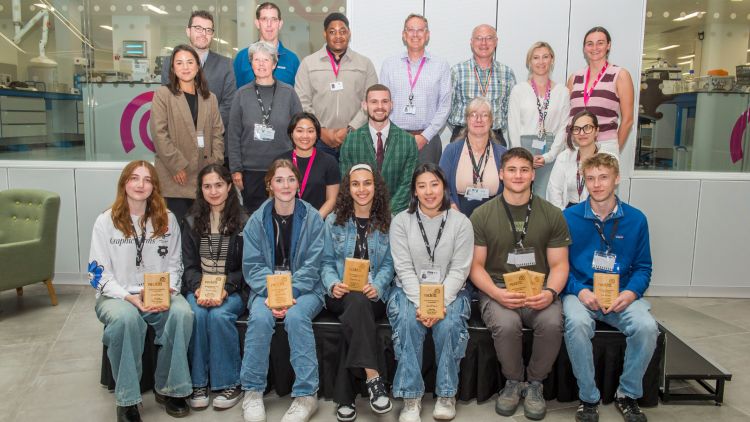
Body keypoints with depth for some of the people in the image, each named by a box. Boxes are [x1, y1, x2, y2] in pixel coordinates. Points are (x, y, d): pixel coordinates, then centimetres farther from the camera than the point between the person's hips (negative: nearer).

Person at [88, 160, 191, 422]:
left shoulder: (167, 219, 8)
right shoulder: (106, 221, 1)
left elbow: (174, 265, 9)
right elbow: (98, 273, -2)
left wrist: (168, 292, -11)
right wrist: (129, 297, -17)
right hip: (117, 296, -2)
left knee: (183, 314, -31)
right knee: (126, 318, -37)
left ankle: (168, 389, -11)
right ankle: (127, 400, -20)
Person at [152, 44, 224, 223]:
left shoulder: (210, 98, 15)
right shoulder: (162, 94, 2)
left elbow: (217, 134, 12)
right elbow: (159, 133, -6)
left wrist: (215, 165, -1)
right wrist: (177, 165, -13)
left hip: (203, 178, 4)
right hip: (174, 178, -4)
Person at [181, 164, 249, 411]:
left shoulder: (243, 222, 0)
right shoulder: (192, 222, 10)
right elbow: (189, 265, 6)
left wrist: (225, 290, -17)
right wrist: (198, 288, -14)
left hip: (232, 290, -2)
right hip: (198, 288, 2)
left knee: (219, 315, -30)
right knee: (196, 314, -28)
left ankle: (229, 383, -14)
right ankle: (198, 383, -14)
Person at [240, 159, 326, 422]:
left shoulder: (313, 219, 0)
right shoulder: (257, 220, 4)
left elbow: (311, 266, -6)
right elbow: (252, 265, -1)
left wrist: (290, 294, -20)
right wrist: (271, 292, -18)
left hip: (304, 289, -1)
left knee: (296, 316, -32)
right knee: (260, 318, -29)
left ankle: (306, 394, -20)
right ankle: (253, 391, -12)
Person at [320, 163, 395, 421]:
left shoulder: (387, 222, 7)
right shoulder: (334, 220, 8)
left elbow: (388, 264, 3)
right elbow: (326, 262, 6)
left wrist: (377, 286, -17)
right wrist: (333, 285, -14)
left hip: (374, 296, 0)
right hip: (341, 295, 0)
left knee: (356, 312, -34)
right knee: (357, 302, -37)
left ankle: (345, 396, -27)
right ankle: (373, 377, -35)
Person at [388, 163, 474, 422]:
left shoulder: (461, 222, -1)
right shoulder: (401, 221, 0)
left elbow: (459, 270, -6)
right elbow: (404, 268, -7)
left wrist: (440, 303, -21)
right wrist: (421, 303, -21)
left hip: (450, 292, 0)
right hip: (410, 291, 0)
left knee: (448, 324, -29)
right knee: (408, 322, -30)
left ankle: (447, 394, -8)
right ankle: (411, 397, -17)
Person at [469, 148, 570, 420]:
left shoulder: (552, 215, 6)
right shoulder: (481, 216, 2)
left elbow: (559, 265, 6)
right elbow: (476, 266, 2)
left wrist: (550, 292, -15)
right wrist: (497, 293, -16)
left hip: (539, 292, 1)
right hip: (496, 290, -1)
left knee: (552, 323, -31)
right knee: (506, 324, -33)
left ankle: (534, 384, 0)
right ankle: (513, 382, 0)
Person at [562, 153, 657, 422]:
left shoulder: (636, 219, 6)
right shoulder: (569, 217, 1)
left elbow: (643, 267, 9)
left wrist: (631, 293, -11)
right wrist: (581, 291, -15)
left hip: (622, 296, 2)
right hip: (580, 293, -2)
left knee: (647, 327, -27)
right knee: (577, 324, -34)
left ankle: (628, 395, 0)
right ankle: (588, 398, -11)